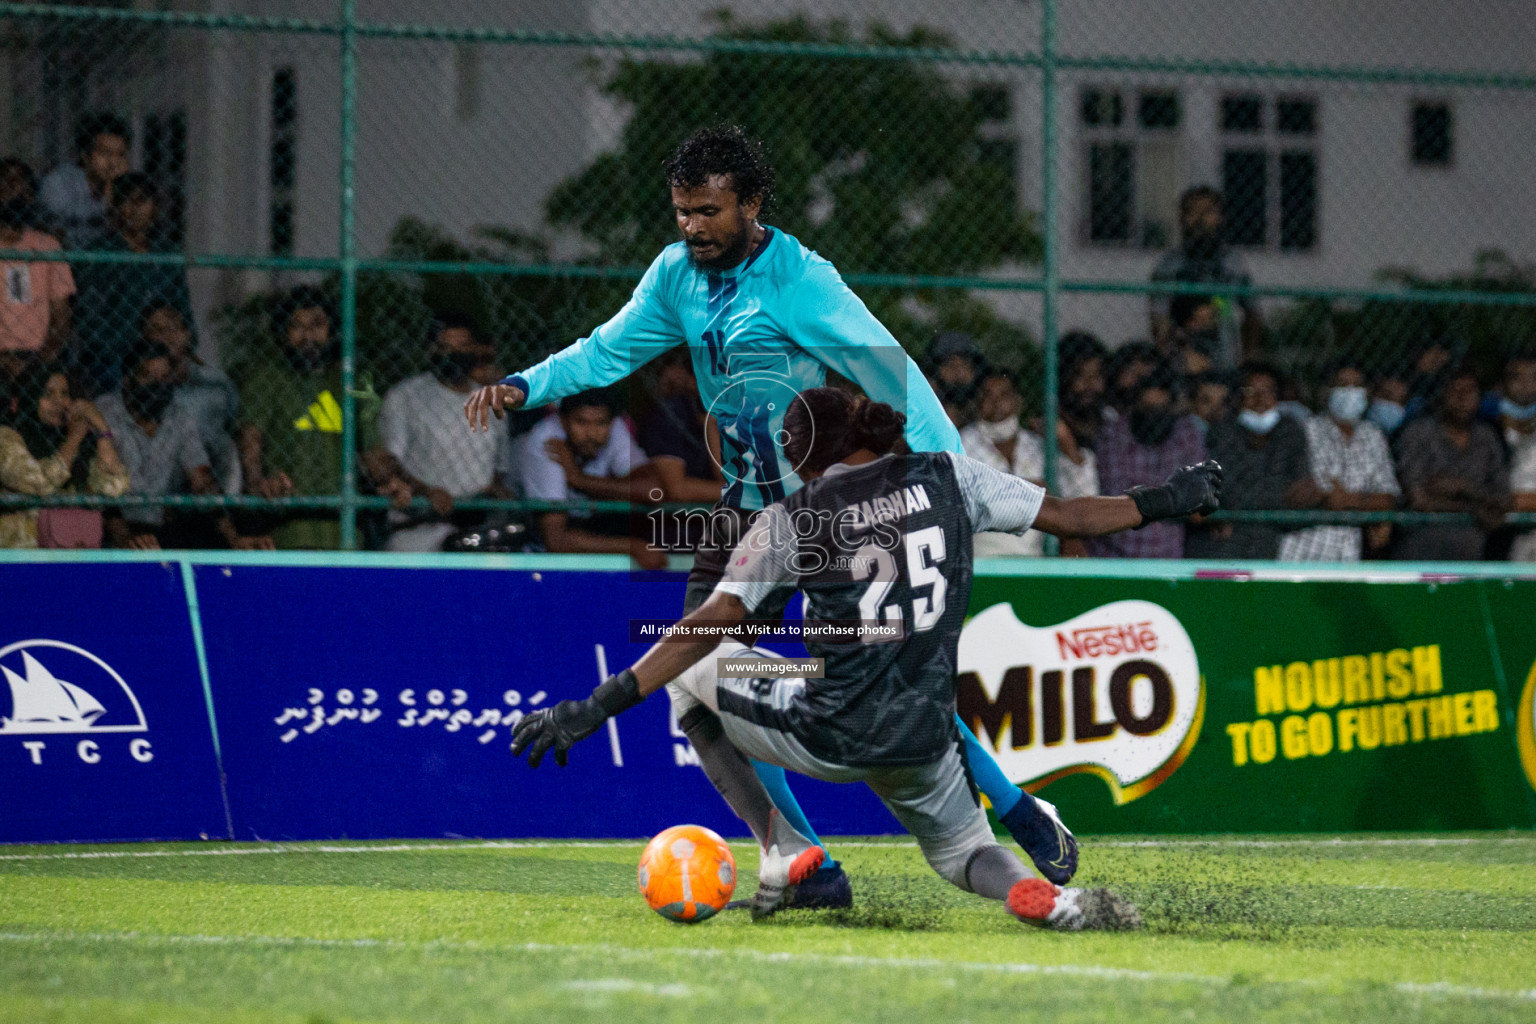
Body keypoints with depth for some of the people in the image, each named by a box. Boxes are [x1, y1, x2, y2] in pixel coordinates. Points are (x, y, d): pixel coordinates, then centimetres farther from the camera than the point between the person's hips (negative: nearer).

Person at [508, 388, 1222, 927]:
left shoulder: (791, 518, -4)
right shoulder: (947, 477, 3)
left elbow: (708, 628, -10)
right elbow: (1067, 517, 7)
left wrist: (601, 705, -11)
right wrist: (1165, 501, 23)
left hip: (828, 737, -3)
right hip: (924, 738, 3)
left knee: (695, 674, 22)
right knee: (961, 850, 30)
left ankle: (784, 850, 11)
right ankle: (1049, 901, -8)